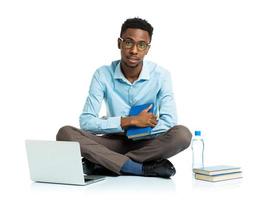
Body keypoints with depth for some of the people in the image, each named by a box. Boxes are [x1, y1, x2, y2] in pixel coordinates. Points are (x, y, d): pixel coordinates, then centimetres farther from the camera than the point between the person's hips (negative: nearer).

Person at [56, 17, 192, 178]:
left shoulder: (161, 75, -9)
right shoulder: (103, 75, -8)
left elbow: (169, 123, -15)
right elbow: (86, 122, -13)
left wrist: (115, 124, -19)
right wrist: (130, 121, -23)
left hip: (147, 143, 0)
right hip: (115, 142, 1)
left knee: (182, 134, -31)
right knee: (66, 133, -24)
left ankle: (105, 163, -25)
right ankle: (144, 168, -31)